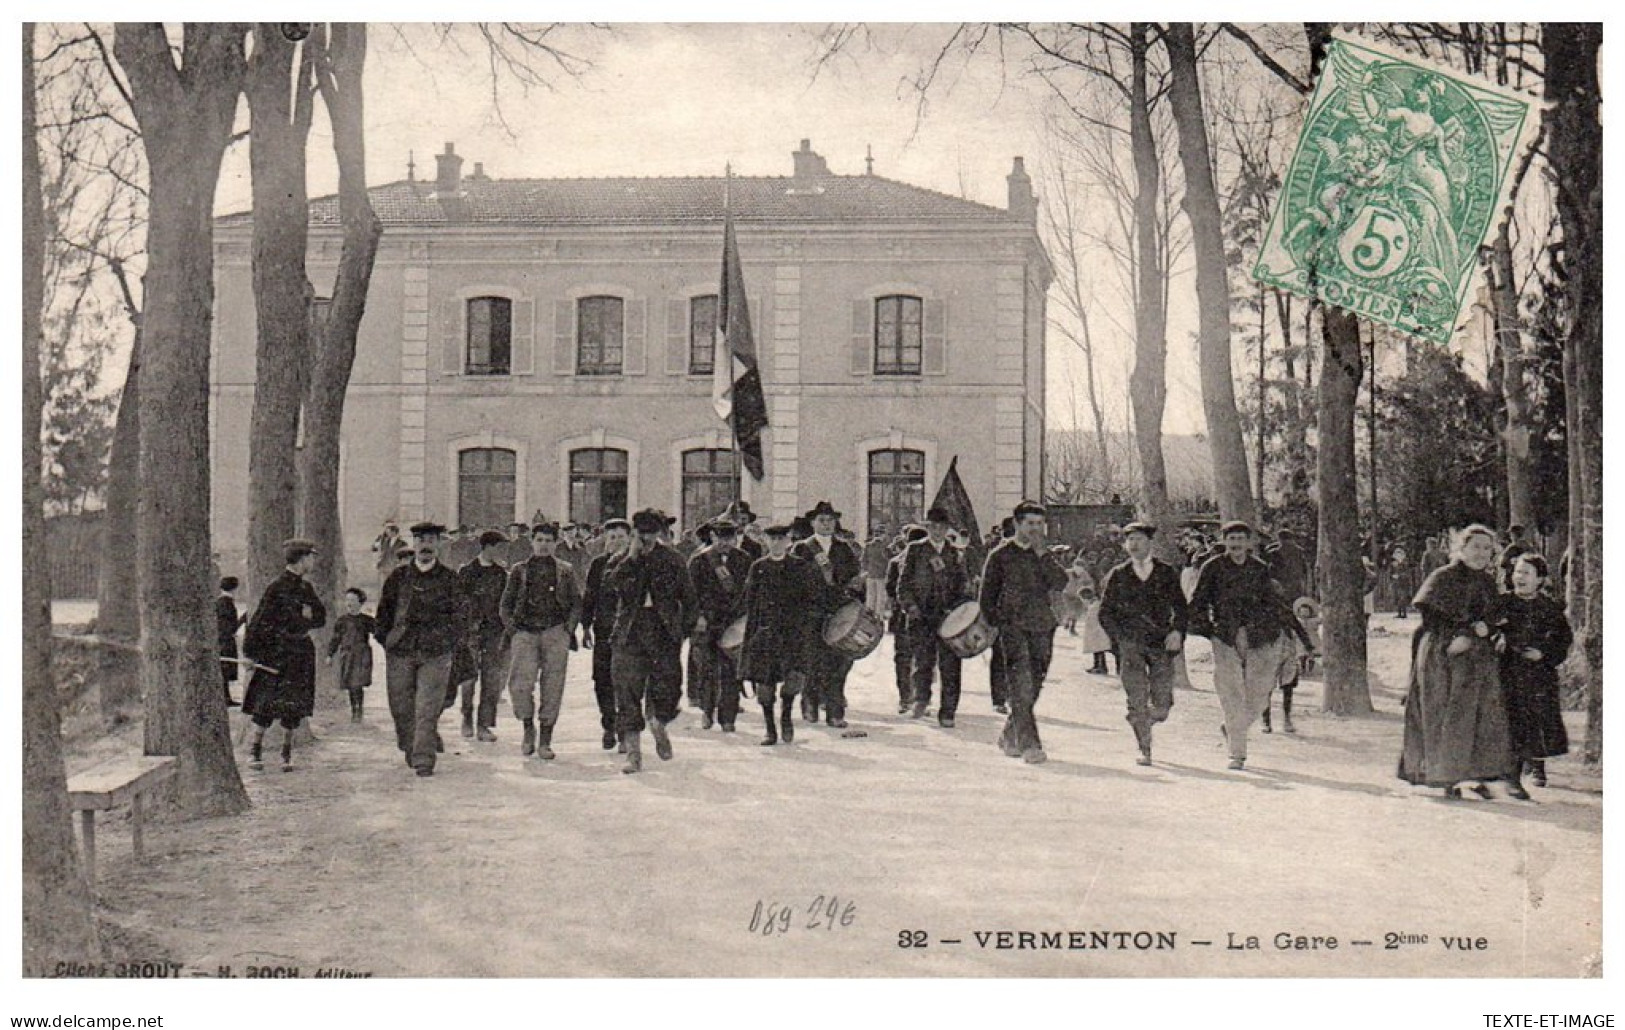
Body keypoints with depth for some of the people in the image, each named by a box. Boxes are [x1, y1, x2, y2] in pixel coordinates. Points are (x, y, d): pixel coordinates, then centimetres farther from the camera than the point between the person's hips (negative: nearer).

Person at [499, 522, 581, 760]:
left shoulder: (565, 571, 12)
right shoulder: (519, 570, 12)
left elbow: (576, 605, 15)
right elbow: (505, 604, 14)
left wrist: (569, 628, 1)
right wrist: (512, 628, 2)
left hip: (555, 633, 0)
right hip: (525, 633, 0)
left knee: (552, 687, -1)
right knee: (520, 684, -15)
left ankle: (545, 741, 7)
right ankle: (528, 728, 8)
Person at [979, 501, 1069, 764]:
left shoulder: (1045, 556, 13)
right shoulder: (1001, 555, 3)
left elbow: (1060, 583, -4)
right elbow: (988, 594, 7)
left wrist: (1041, 555, -9)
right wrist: (994, 623, 1)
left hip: (1042, 626, 4)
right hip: (1012, 626, -4)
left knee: (1033, 687, 8)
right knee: (1021, 686, -13)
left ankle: (1010, 735, 25)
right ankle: (1029, 744, -15)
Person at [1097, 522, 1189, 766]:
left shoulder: (1167, 573, 10)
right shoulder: (1117, 576, 8)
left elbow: (1181, 608, 11)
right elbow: (1105, 613, 10)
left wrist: (1178, 631, -6)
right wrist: (1120, 638, -3)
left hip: (1162, 645, 1)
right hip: (1130, 645, -1)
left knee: (1162, 707, -3)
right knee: (1137, 702, -10)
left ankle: (1143, 723, 29)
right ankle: (1144, 750, 3)